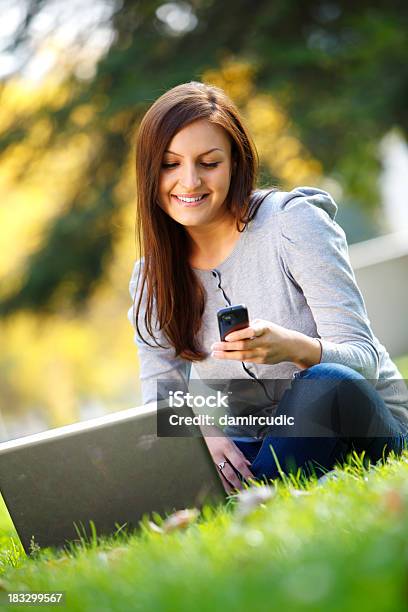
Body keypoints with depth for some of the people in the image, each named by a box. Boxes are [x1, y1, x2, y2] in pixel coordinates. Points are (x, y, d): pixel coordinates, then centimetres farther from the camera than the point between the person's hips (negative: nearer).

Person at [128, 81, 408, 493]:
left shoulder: (293, 222, -10)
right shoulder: (152, 279, 4)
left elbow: (363, 358, -14)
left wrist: (294, 347, -37)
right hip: (265, 454, 2)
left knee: (325, 382, -37)